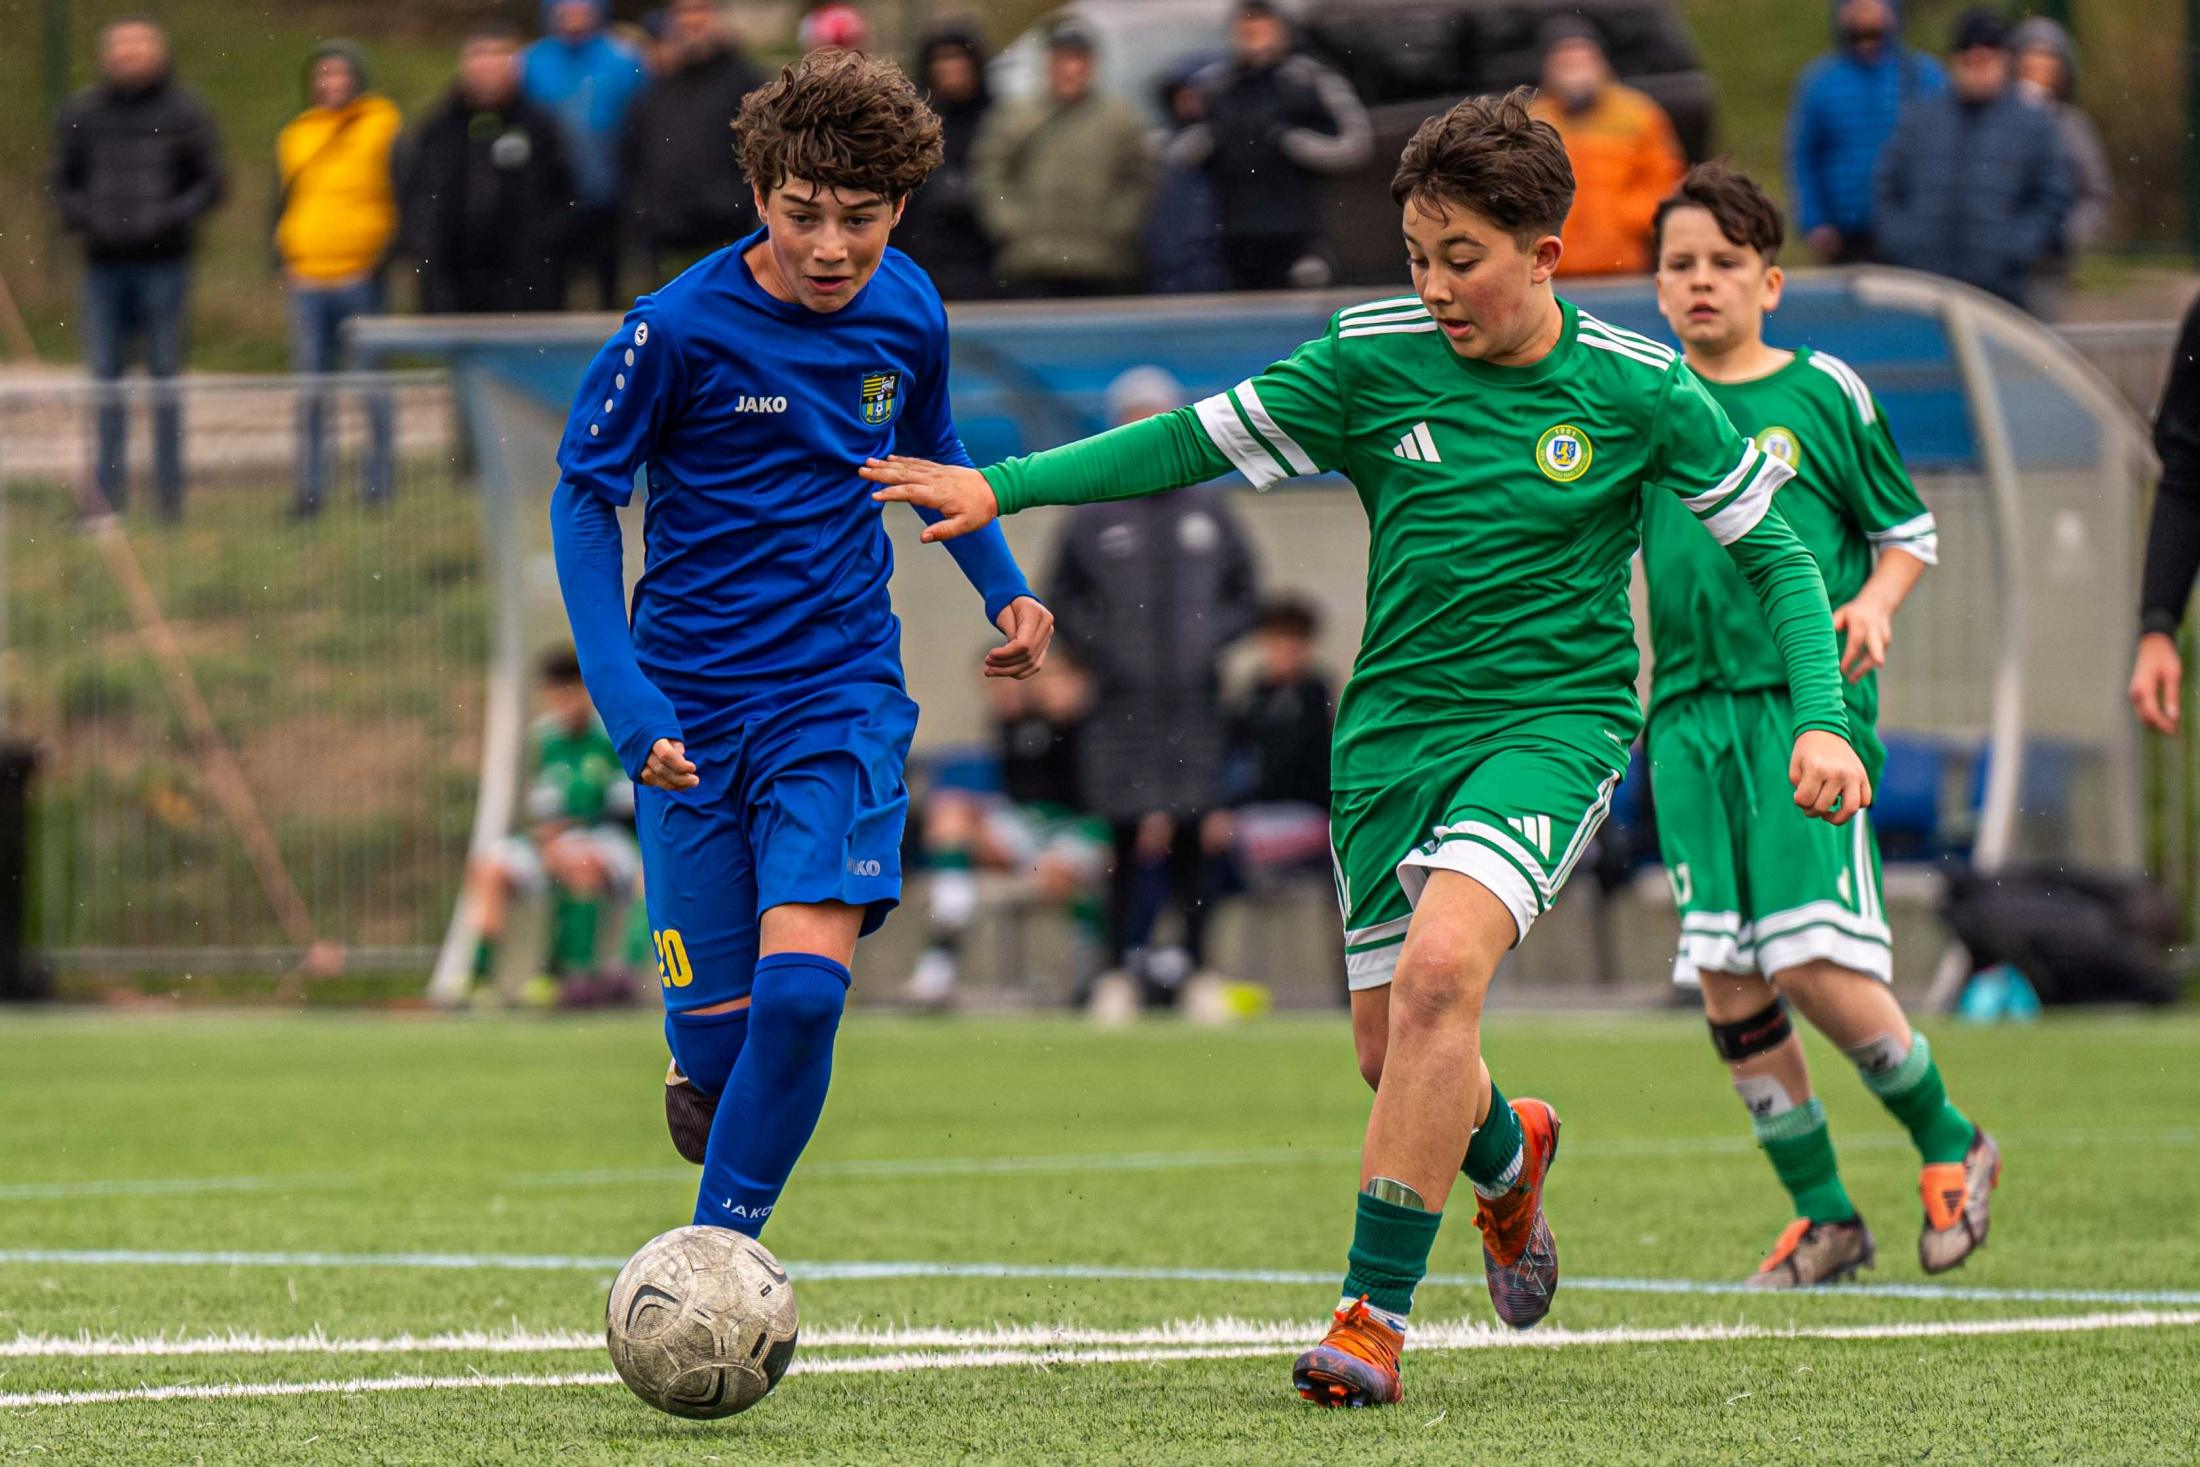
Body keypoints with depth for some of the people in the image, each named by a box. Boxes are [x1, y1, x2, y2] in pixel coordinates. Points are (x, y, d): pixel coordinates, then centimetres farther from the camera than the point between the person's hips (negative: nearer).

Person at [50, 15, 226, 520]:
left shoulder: (183, 110, 0)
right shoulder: (81, 114, 8)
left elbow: (211, 181, 2)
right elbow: (64, 181, 15)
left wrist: (170, 218, -12)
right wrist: (83, 218, -4)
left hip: (164, 263, -2)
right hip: (104, 264, 2)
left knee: (165, 375, 0)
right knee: (105, 376, 1)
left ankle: (170, 492, 5)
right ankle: (110, 491, 4)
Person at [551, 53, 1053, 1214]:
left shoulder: (906, 308, -2)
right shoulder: (679, 329, -14)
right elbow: (584, 497, -4)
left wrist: (1003, 588, 7)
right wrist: (622, 699, -14)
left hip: (843, 694, 2)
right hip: (693, 711, -2)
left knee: (804, 984, -19)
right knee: (717, 1027, 0)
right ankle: (704, 1076, 38)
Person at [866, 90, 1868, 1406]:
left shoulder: (1640, 393, -7)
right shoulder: (1375, 359, -3)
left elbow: (1775, 550, 1)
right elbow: (1199, 440, 3)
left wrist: (1821, 720, -10)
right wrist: (1003, 487, -4)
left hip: (1554, 720, -4)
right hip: (1394, 731, 4)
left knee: (1441, 968, -28)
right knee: (1393, 1051, 7)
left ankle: (1377, 1309, -22)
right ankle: (1509, 1152, 46)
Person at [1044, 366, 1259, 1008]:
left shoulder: (1208, 509, 10)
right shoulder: (1093, 516, 4)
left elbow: (1246, 592, 17)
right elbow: (1062, 599, 11)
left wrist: (1211, 638, 1)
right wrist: (1100, 649, -3)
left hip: (1196, 695, 2)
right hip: (1125, 700, -2)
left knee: (1198, 834, -2)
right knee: (1135, 837, -5)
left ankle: (1196, 966, 4)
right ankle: (1118, 972, 1)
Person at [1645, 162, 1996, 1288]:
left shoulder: (1824, 392, 3)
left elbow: (1908, 529, 11)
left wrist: (1875, 601, -8)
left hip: (1810, 701, -4)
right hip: (1690, 716, 4)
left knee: (1816, 965, -13)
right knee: (1725, 979, -1)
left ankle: (1948, 1147, 11)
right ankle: (1823, 1216, 11)